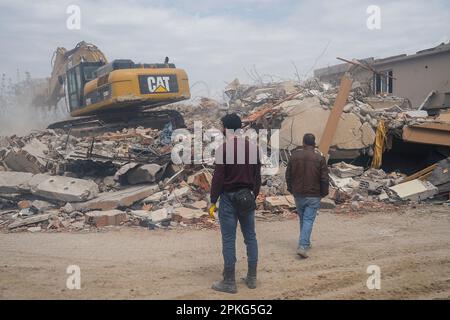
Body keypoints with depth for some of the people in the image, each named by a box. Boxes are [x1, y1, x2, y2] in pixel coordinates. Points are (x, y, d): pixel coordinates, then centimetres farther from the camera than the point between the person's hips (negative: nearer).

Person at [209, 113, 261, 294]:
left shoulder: (223, 149, -10)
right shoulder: (253, 148, 7)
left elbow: (218, 178, -12)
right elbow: (257, 176, 11)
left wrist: (213, 201, -5)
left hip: (229, 198, -5)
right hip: (247, 198, 6)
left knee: (228, 240, 0)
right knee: (250, 237, 12)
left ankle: (229, 282, 6)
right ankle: (252, 278, 20)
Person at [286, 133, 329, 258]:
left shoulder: (295, 155, 0)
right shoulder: (319, 157, -8)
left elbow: (288, 175, 7)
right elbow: (324, 178, -7)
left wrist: (291, 189, 19)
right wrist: (323, 193, 6)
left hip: (298, 194, 3)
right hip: (313, 195, -3)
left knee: (302, 219, 18)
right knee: (308, 220, -2)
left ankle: (305, 243, 30)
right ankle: (303, 246, -12)